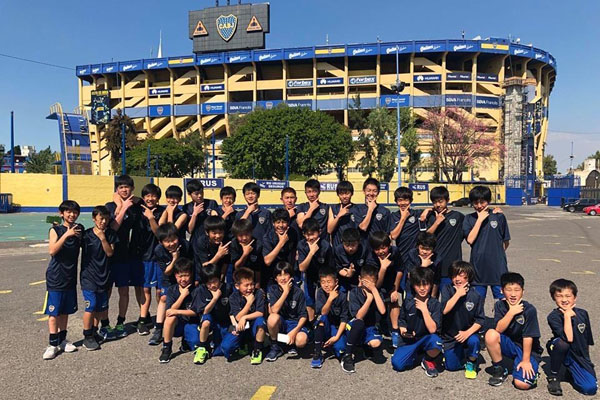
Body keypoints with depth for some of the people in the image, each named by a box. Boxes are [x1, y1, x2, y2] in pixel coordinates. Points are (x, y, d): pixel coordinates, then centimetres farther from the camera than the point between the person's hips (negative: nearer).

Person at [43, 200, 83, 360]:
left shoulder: (79, 229, 4)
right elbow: (52, 250, -22)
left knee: (65, 310, 13)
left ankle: (62, 340, 25)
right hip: (56, 277, -4)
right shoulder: (55, 230, -7)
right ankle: (53, 344, 8)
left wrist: (79, 235, -1)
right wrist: (67, 234, -28)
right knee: (53, 312, -1)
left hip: (70, 277, 4)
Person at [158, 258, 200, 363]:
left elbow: (195, 312, -11)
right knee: (171, 316, -32)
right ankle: (166, 348, -16)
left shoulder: (196, 290, -8)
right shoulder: (171, 290, -1)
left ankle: (186, 342, 15)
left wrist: (177, 312, -20)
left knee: (196, 344, -23)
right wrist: (183, 295, -16)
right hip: (176, 324, 1)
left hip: (192, 324, -1)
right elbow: (169, 311, -13)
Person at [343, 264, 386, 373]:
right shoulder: (354, 292, -11)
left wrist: (374, 290, -23)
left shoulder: (377, 292, -4)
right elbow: (358, 316, -20)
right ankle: (347, 356, -22)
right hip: (356, 328, -2)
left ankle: (367, 347, 8)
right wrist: (369, 298, -28)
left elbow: (382, 311, -21)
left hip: (370, 328, 2)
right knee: (358, 322, -37)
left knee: (376, 343, -31)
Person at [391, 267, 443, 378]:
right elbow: (402, 321, 13)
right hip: (409, 339, 2)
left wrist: (424, 309, -22)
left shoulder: (434, 304, -9)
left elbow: (432, 329, -19)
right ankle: (418, 355, 12)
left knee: (435, 340, -38)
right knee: (397, 364, -21)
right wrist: (402, 330, -7)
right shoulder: (408, 302, -1)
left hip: (426, 339, -2)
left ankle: (429, 360, -3)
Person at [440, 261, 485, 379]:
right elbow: (444, 310, -23)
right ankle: (461, 354, 34)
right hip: (450, 335, 1)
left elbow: (480, 320, -7)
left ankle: (471, 363, -2)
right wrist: (458, 294, -24)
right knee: (452, 366, 0)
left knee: (474, 341, -34)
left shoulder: (475, 296, -10)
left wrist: (468, 332, -22)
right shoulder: (447, 290, -9)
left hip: (468, 333, -1)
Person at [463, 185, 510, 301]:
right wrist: (480, 219, -10)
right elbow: (470, 239, -12)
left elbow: (506, 242, 9)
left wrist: (497, 253, 6)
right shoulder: (469, 219, 2)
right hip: (478, 267, 1)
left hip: (497, 266, -1)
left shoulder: (499, 217, 0)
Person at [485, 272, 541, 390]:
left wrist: (525, 360, -15)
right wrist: (511, 312, -26)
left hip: (528, 349, -3)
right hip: (510, 345, 3)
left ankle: (531, 368, 13)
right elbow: (498, 329, -19)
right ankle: (499, 370, -5)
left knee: (522, 384, -23)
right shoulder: (500, 305, -8)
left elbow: (527, 337, -16)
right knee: (491, 335, -28)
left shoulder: (529, 309, -18)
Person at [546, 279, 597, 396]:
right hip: (562, 351, -3)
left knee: (590, 388, -17)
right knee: (562, 343, -38)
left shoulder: (583, 314, -1)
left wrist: (586, 359, 11)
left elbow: (588, 340, 12)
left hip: (579, 356, 3)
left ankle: (571, 370, 17)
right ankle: (553, 376, -14)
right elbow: (568, 338, -29)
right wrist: (567, 316, -26)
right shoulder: (553, 316, -16)